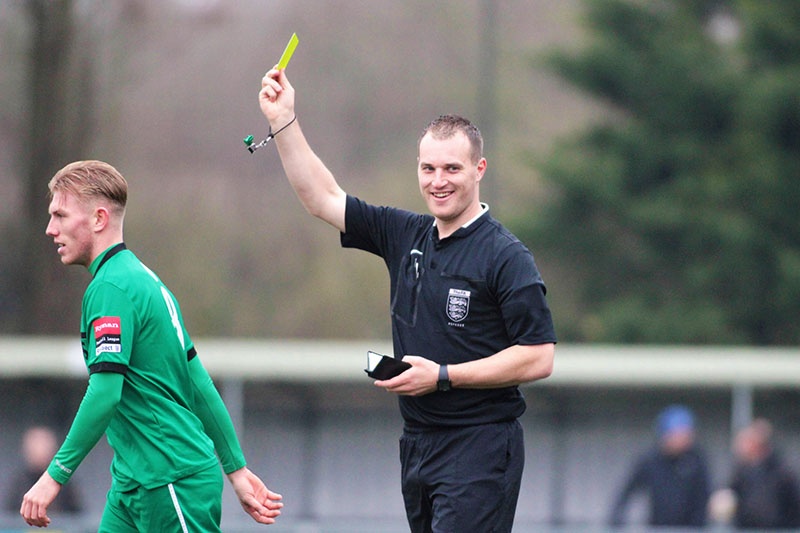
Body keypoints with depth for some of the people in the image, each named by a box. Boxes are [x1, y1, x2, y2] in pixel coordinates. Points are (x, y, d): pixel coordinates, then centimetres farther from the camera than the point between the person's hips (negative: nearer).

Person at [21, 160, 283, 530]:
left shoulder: (110, 288, -15)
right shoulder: (142, 278, 16)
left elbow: (105, 393, -24)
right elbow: (199, 384, 18)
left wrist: (55, 475, -21)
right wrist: (237, 470, 19)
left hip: (173, 482, -9)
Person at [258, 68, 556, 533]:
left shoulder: (506, 257, -9)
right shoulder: (405, 236, 11)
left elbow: (539, 358, -14)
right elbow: (322, 198, 15)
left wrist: (442, 376, -15)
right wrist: (284, 121, 7)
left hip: (480, 447, -7)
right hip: (418, 442, 7)